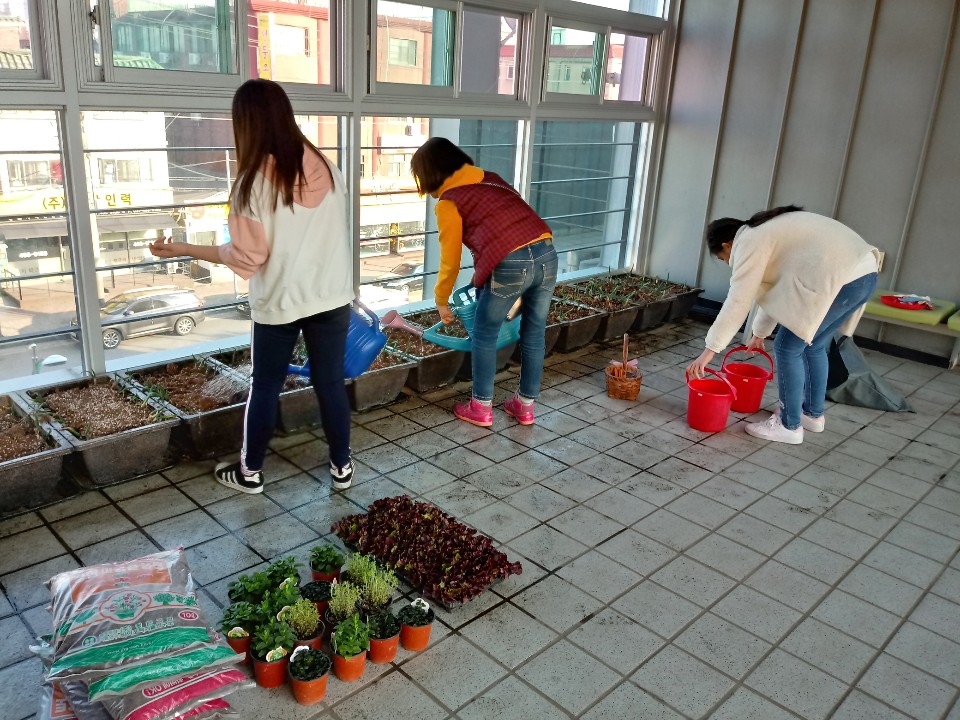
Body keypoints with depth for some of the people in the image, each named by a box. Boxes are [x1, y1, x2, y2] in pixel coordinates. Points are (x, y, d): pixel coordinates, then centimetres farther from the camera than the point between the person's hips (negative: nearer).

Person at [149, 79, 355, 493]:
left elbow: (246, 257, -14)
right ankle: (341, 466, 24)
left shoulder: (254, 182, -15)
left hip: (279, 304, -3)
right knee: (331, 383, 13)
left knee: (265, 388, 13)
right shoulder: (325, 168, -1)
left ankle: (250, 473, 28)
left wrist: (182, 249, -5)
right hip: (331, 299, 4)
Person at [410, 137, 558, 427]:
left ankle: (481, 408, 25)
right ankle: (525, 405, 32)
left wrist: (441, 301, 25)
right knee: (533, 335, 19)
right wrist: (483, 276, 41)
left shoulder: (448, 202, 5)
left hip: (511, 265, -6)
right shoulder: (491, 179, 24)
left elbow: (450, 260, 10)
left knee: (484, 336, 14)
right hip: (546, 254, 7)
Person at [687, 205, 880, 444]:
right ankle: (813, 414, 36)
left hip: (839, 279, -10)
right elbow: (771, 289, 32)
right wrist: (759, 334, 41)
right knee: (814, 345, 23)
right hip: (864, 273, 10)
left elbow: (737, 303, -10)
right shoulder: (766, 230, 24)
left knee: (787, 347, 1)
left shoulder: (749, 242, -4)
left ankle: (789, 425, 10)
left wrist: (710, 350, -7)